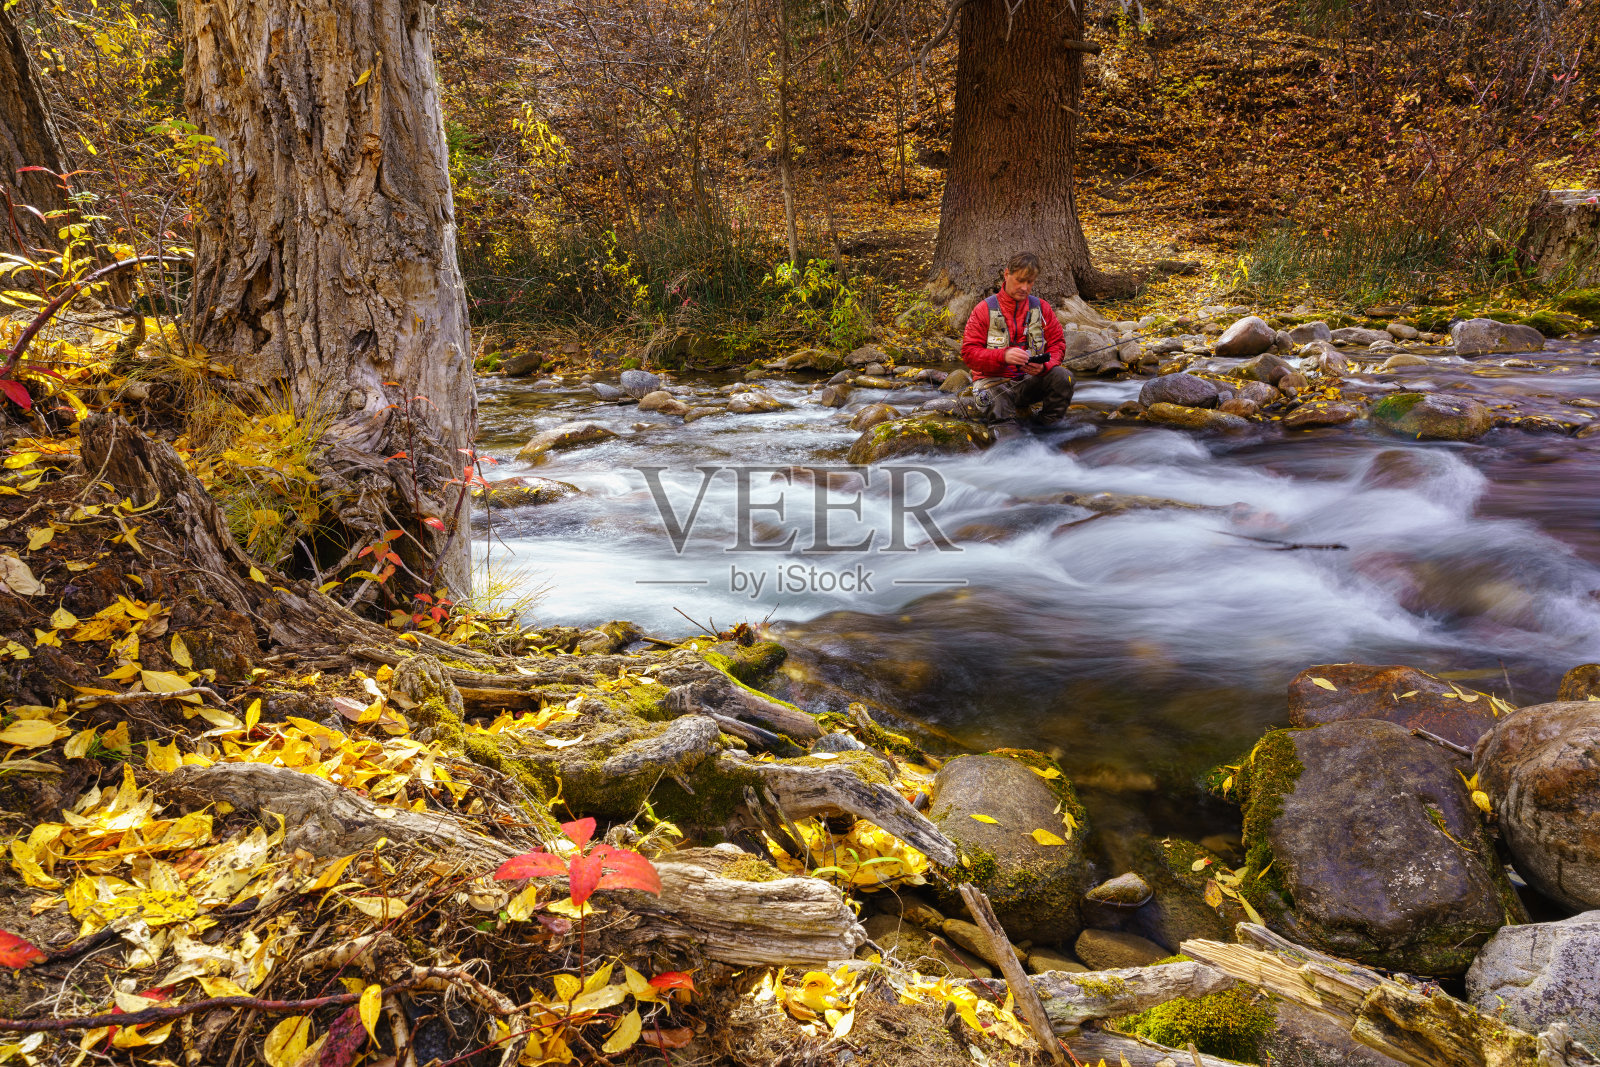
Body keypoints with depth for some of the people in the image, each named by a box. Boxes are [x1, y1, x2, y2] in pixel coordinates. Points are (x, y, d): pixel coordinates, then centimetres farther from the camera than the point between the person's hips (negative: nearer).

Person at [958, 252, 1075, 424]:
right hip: (994, 382, -6)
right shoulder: (984, 309, -2)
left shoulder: (1042, 308, 8)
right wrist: (1004, 356, -26)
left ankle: (1046, 427, -8)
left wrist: (1044, 365, -16)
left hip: (1028, 380, 6)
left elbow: (1058, 344, 8)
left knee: (1063, 377, -23)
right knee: (1002, 416, -40)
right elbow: (969, 353, -8)